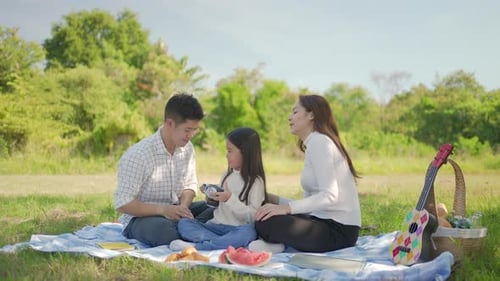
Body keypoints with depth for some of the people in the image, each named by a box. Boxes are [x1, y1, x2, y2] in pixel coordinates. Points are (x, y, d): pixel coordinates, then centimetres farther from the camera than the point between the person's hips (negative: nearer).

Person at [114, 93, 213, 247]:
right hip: (140, 218, -6)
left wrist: (183, 206, -13)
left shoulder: (187, 148, 1)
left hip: (173, 212, 6)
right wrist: (162, 209, -29)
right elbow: (122, 204, -19)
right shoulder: (138, 155, -20)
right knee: (163, 230, -40)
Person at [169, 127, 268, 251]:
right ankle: (229, 243, -31)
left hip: (237, 229, -6)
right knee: (183, 223, -13)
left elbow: (252, 217, -13)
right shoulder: (227, 175, 14)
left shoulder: (255, 181, -5)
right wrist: (212, 197, 5)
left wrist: (230, 199, -22)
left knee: (248, 233, -39)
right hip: (217, 226, 6)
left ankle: (196, 247, -36)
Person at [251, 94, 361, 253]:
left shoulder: (318, 142, -11)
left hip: (339, 230, -10)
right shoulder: (313, 143, 19)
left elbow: (329, 195, -23)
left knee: (265, 222, -27)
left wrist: (288, 207, -29)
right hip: (324, 220, 10)